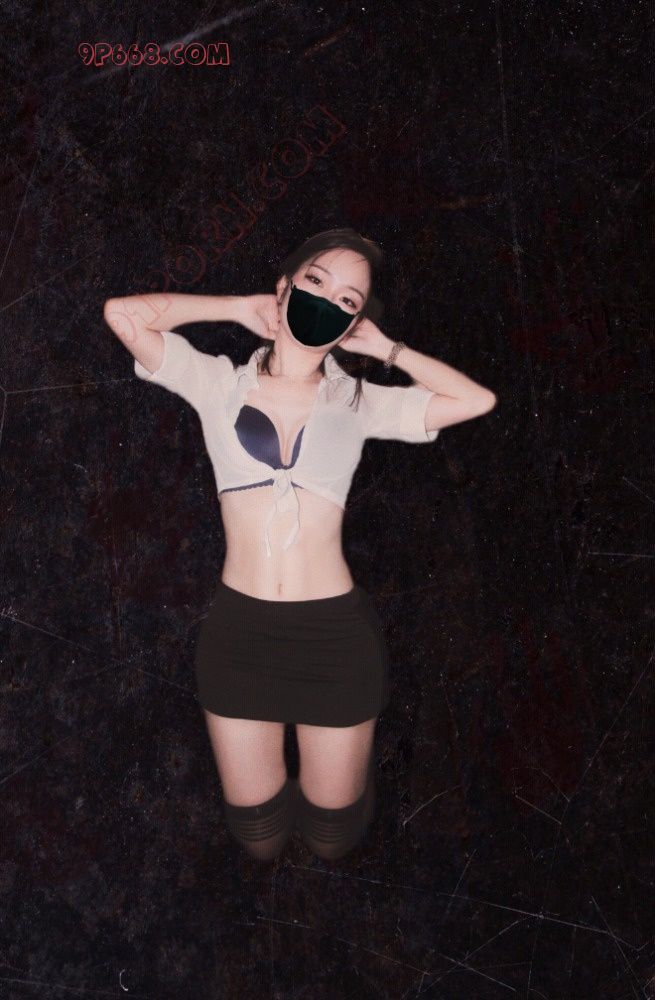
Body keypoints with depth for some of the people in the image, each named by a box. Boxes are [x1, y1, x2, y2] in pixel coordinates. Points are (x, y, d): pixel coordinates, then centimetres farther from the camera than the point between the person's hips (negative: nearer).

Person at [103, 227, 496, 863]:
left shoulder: (357, 402, 3)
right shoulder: (220, 384, 1)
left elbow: (476, 400, -3)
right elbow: (124, 313, -9)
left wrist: (382, 347, 1)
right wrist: (242, 307, -1)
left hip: (335, 631, 0)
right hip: (238, 630, 0)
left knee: (332, 838, 17)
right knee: (258, 839, 18)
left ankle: (339, 762, 46)